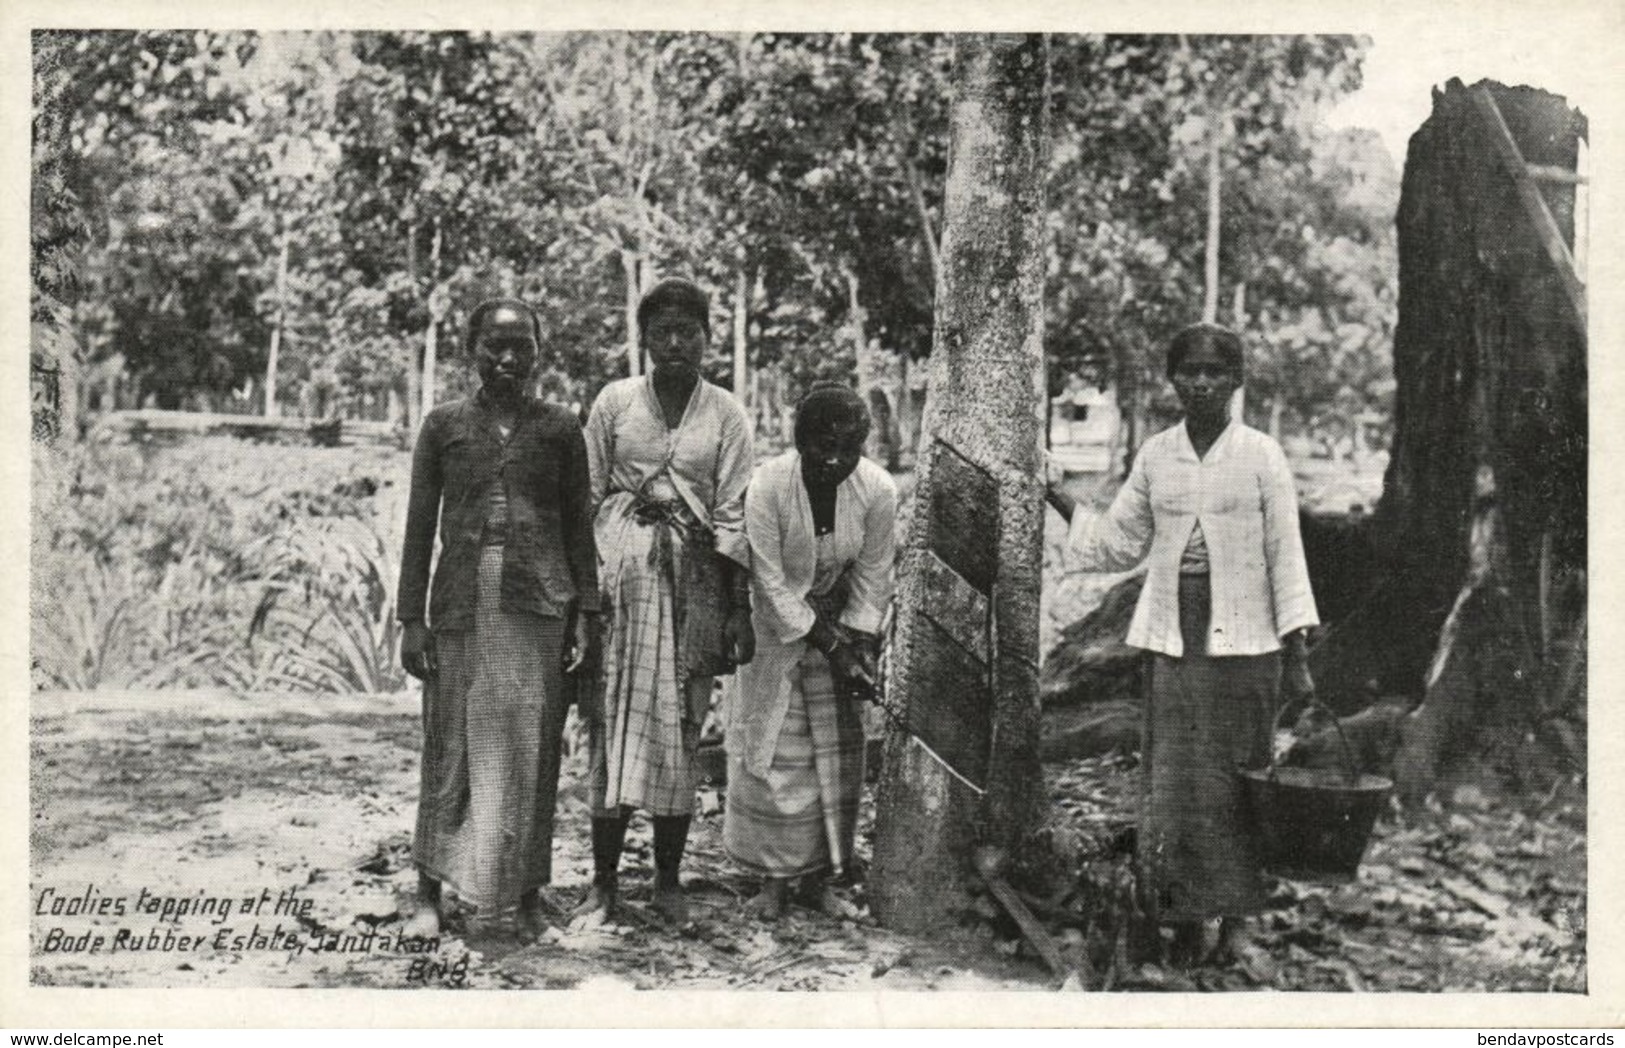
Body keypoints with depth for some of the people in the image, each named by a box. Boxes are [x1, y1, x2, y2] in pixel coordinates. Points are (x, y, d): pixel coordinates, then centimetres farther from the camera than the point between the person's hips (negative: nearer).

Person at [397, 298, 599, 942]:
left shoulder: (558, 429, 8)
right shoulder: (444, 425, 7)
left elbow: (578, 525, 9)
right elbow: (420, 525, 7)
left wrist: (585, 613, 2)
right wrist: (411, 618, 3)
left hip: (538, 603, 0)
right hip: (461, 600, 0)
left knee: (531, 750, 3)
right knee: (452, 746, 2)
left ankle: (527, 894, 12)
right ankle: (430, 896, 10)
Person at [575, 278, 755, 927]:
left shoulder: (725, 414, 4)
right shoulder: (615, 400, 4)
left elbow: (733, 514, 2)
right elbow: (588, 497, 5)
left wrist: (739, 610, -3)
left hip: (693, 577, 0)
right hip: (620, 569, 0)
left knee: (679, 728, 3)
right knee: (615, 722, -2)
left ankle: (668, 880, 14)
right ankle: (604, 881, 6)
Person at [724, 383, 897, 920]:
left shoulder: (878, 490, -18)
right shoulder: (767, 486, -26)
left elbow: (873, 578, -6)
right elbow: (771, 585, -20)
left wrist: (860, 645, -14)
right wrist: (829, 645, -20)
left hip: (840, 621, 3)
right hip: (775, 630, -2)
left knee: (837, 751, 3)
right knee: (774, 751, -2)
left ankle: (819, 875, 16)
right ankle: (772, 875, 11)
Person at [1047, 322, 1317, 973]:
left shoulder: (1261, 455, 0)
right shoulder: (1155, 456, 7)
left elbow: (1285, 554, 0)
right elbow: (1119, 545, 13)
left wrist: (1296, 653, -3)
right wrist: (1057, 501, 3)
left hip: (1244, 643, -2)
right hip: (1173, 641, 2)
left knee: (1236, 788, 3)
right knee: (1173, 786, 1)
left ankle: (1234, 927, 14)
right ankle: (1187, 924, 12)